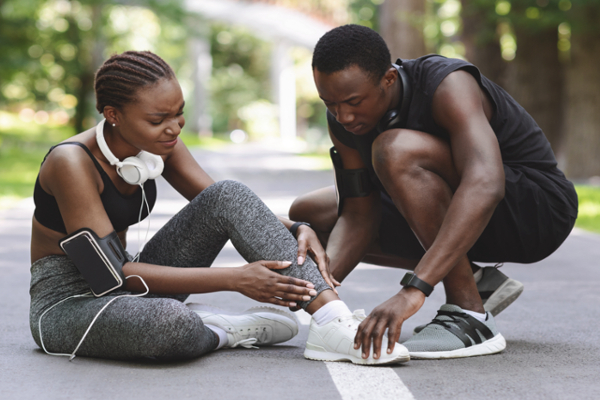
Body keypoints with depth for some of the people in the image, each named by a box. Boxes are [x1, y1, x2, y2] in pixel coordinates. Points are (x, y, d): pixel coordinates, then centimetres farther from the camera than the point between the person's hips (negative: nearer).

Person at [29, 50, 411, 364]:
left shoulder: (159, 144, -3)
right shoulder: (72, 162, -25)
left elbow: (225, 204, 4)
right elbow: (112, 274, -27)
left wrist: (297, 230, -17)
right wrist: (235, 279, -29)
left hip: (128, 291, 7)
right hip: (67, 303, -7)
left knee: (229, 195, -14)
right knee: (171, 323, -43)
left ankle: (333, 321, -23)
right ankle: (227, 330, -8)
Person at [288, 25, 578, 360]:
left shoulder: (447, 86, -30)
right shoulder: (344, 118, -8)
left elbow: (485, 186, -46)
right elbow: (359, 215, -6)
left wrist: (415, 289, -54)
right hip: (460, 221, 8)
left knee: (396, 150, -33)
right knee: (308, 215, 6)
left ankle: (471, 318, -25)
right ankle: (475, 280, 4)